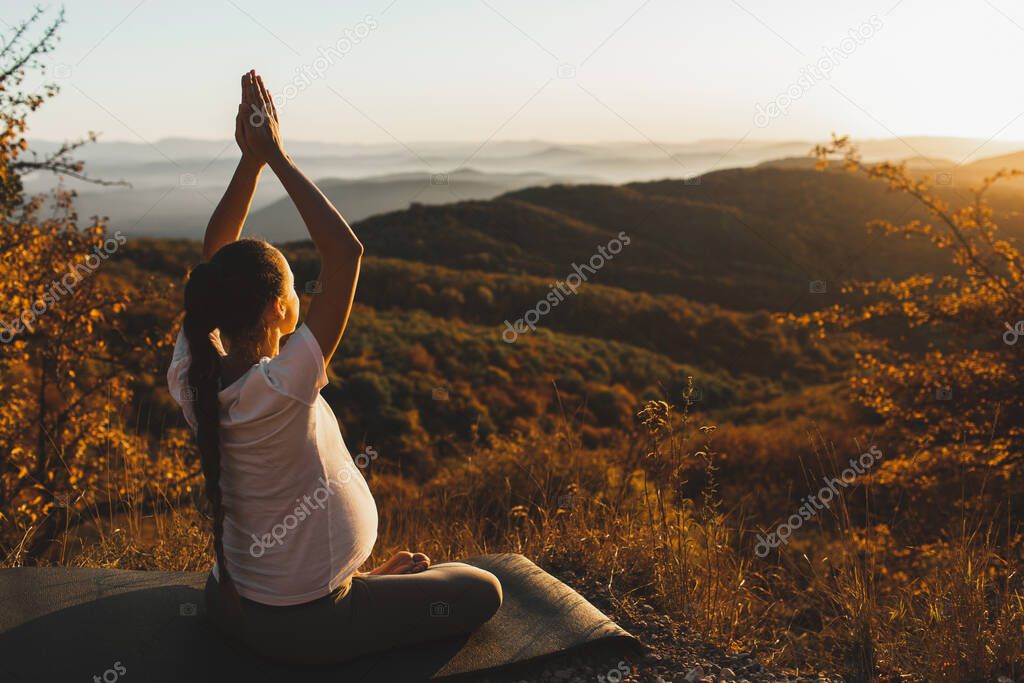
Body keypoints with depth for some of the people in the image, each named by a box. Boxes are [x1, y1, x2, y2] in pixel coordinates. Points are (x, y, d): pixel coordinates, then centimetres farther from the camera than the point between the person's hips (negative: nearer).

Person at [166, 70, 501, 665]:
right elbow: (346, 251, -33)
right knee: (482, 589, 7)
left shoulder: (191, 379, -13)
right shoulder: (281, 389, -33)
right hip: (305, 630, -6)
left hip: (229, 606, 7)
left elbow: (214, 259, -2)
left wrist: (250, 161, -10)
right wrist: (275, 155, -25)